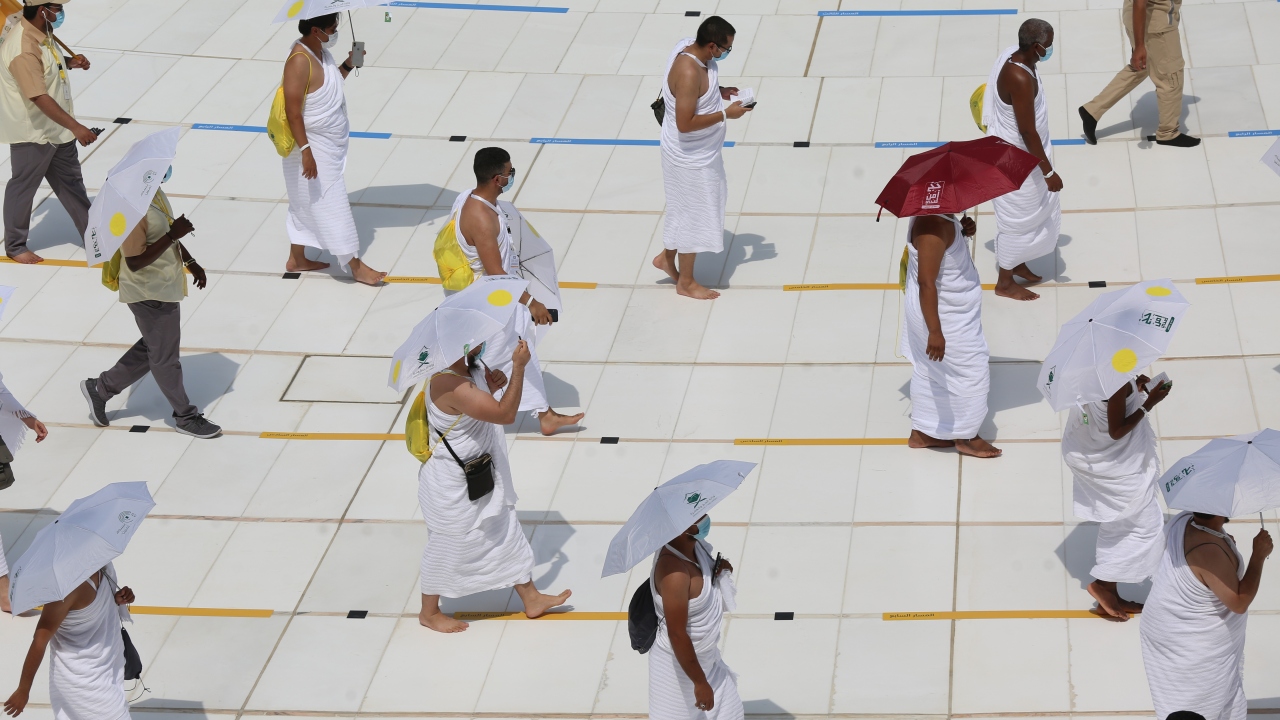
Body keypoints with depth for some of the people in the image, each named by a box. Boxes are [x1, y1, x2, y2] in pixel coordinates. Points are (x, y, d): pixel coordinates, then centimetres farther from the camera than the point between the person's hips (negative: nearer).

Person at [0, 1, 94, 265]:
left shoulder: (43, 33, 0)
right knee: (24, 187, 9)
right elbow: (40, 97, -34)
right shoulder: (23, 48, -30)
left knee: (71, 183, 19)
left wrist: (71, 62, 1)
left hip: (57, 130, 9)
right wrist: (76, 127, -37)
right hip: (32, 133, -9)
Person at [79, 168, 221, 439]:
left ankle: (100, 388, 37)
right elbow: (135, 261, -28)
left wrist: (190, 262, 16)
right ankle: (186, 417, 27)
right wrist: (172, 235, -30)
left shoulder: (154, 192, 1)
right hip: (149, 294, -10)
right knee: (165, 356, 9)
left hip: (164, 287, 10)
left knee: (153, 349, 23)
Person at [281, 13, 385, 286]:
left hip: (330, 144, 10)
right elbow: (293, 111, -25)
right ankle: (355, 266, 5)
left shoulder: (321, 52, 2)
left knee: (308, 203, 19)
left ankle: (297, 259, 32)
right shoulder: (299, 61, -25)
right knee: (331, 205, -1)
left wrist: (349, 64, 4)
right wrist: (305, 151, -27)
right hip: (314, 147, -10)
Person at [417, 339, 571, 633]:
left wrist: (490, 386, -8)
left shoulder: (466, 367, -5)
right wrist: (518, 367, -30)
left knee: (506, 533, 20)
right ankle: (429, 612, 34)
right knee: (447, 548, 12)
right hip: (452, 485, -9)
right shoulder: (450, 385, -36)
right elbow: (505, 413, -34)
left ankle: (531, 598, 36)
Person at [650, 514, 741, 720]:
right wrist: (700, 682, -23)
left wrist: (719, 570, -8)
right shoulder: (674, 572, -35)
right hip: (679, 663, -9)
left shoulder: (695, 545, -7)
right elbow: (677, 635, -31)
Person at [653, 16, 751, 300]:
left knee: (688, 210, 26)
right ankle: (686, 282, 25)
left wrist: (718, 93, 2)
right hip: (691, 157, -9)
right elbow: (685, 123, -32)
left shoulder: (690, 48, -5)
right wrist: (726, 114, -25)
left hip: (698, 150, 9)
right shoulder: (689, 73, -34)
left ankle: (667, 257, 45)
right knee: (695, 216, 8)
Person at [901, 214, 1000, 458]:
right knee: (969, 373, 7)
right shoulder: (933, 224, -33)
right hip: (943, 317, -10)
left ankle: (921, 432, 37)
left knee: (929, 372, 22)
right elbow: (927, 282, -32)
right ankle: (965, 437, 25)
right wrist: (935, 331, -31)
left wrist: (962, 230, -5)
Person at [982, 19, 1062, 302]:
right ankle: (1004, 282, 26)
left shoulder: (1011, 55, -6)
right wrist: (1049, 172, -20)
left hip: (1016, 151, 10)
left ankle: (1017, 262, 44)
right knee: (1019, 220, 9)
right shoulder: (1020, 80, -35)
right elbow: (1028, 132, -29)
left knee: (1037, 210, 25)